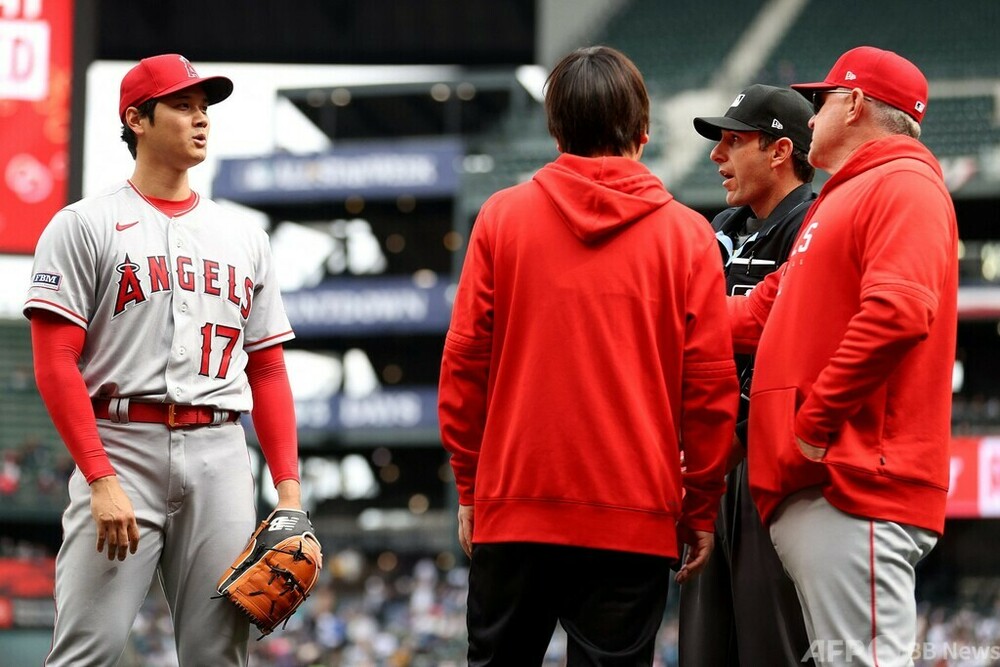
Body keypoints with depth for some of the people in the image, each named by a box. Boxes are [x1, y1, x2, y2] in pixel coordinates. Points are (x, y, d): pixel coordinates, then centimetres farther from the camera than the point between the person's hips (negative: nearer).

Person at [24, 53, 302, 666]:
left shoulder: (245, 238, 18)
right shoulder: (85, 225, 3)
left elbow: (268, 371, 17)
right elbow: (56, 364, -5)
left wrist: (288, 488, 5)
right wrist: (101, 479, -16)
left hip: (221, 455, 5)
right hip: (120, 448, -4)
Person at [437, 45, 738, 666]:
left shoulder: (502, 218, 2)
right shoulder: (688, 235, 0)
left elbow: (464, 362, 2)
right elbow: (711, 387, -1)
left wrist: (469, 486, 11)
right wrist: (702, 507, 8)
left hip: (515, 505, 1)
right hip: (636, 517, -1)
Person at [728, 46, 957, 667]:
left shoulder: (905, 186, -6)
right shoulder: (839, 201, 26)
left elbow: (897, 312, -22)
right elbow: (762, 312, 26)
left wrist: (817, 422, -19)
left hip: (856, 483, -10)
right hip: (807, 494, 10)